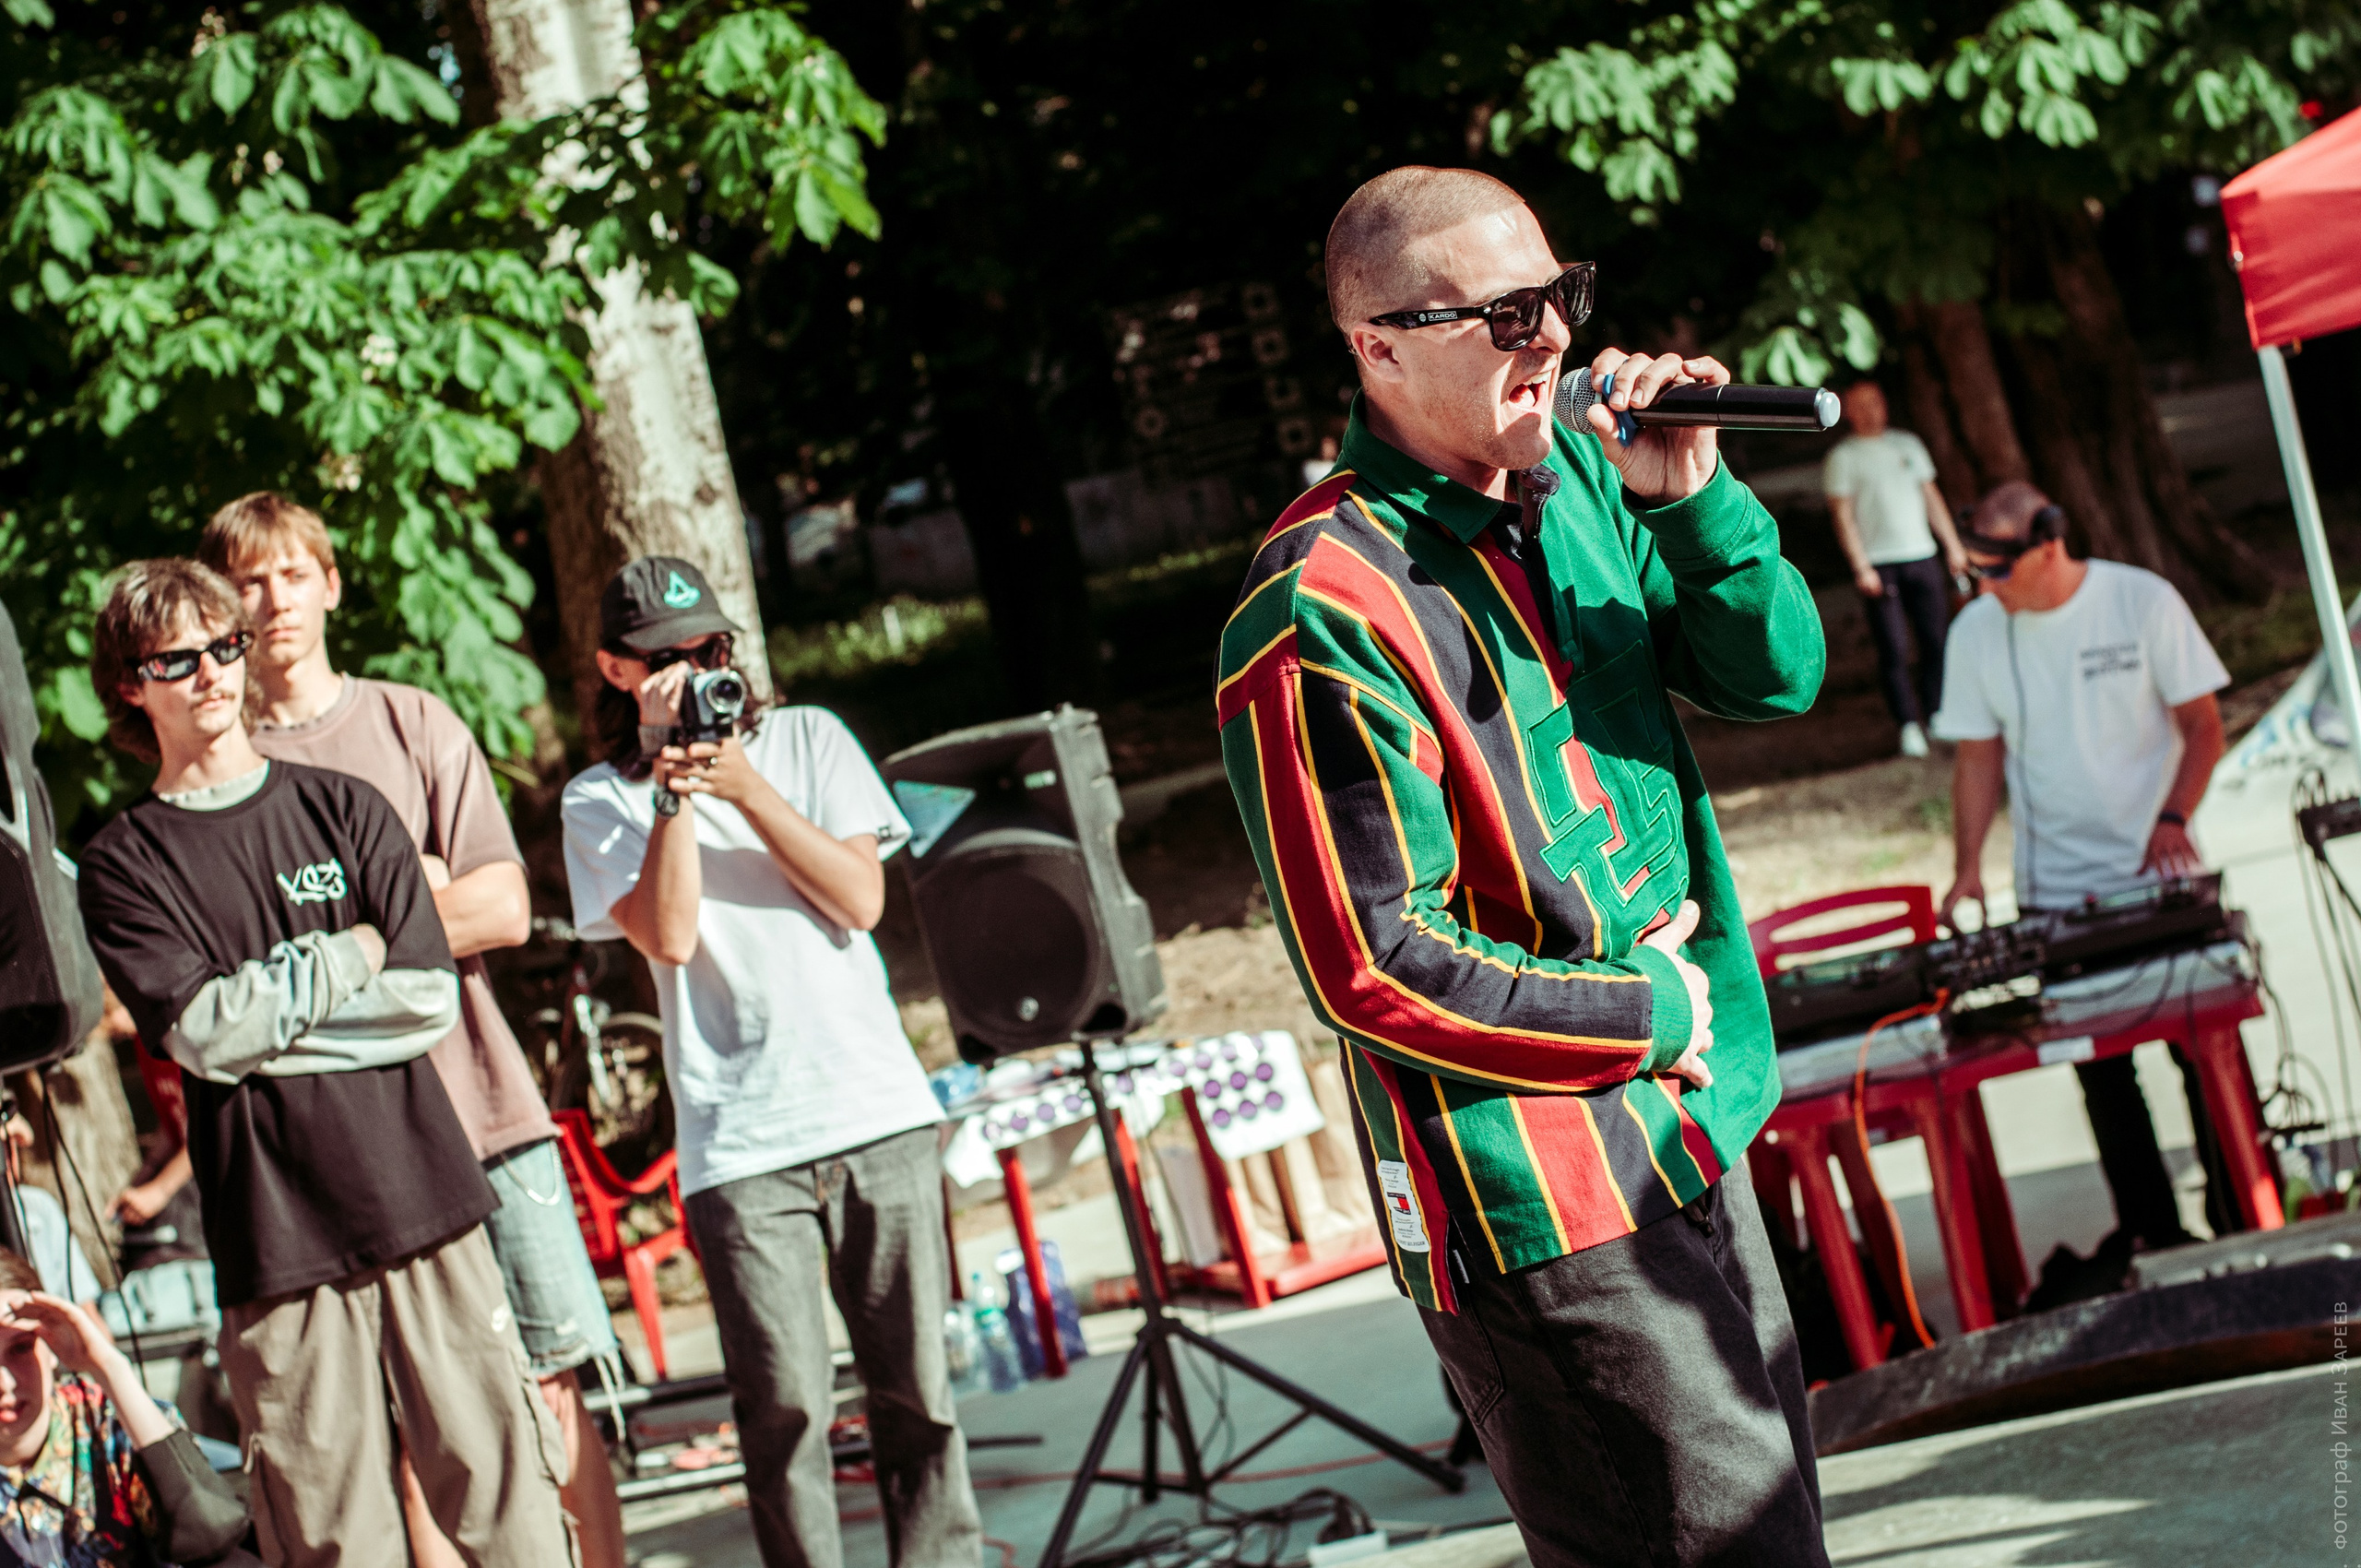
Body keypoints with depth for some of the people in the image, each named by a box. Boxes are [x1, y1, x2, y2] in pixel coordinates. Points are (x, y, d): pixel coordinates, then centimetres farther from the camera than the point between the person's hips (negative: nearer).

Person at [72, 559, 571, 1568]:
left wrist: (262, 1011, -4)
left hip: (421, 1196, 2)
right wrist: (351, 958, -1)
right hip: (275, 1235, -1)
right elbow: (201, 1033, -7)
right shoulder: (122, 866, 6)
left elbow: (429, 998, 1)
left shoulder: (344, 809, 12)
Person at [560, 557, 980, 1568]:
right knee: (784, 1408, -8)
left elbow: (861, 898, 1)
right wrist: (668, 783, -10)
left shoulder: (806, 740, 12)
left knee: (916, 1388, 3)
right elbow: (669, 934, -8)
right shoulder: (602, 801, 7)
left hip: (877, 1111, 2)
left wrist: (747, 790, -8)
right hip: (737, 1142, -2)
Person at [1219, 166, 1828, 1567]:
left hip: (1691, 1137, 9)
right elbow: (1377, 971, -21)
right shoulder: (1323, 618, -20)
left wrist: (1694, 503, -12)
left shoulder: (1574, 473, 5)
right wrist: (1647, 1014, -13)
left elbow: (1776, 676, 6)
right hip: (1546, 1210, -9)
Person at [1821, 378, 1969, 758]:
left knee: (1936, 640, 1)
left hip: (1922, 556, 4)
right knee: (1893, 649, -6)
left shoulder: (1908, 445, 15)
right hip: (1878, 565, -4)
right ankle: (1909, 726, 0)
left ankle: (1937, 715, 14)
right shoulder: (1842, 458, 1)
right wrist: (1861, 567, -12)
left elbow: (1931, 497, 19)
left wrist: (1952, 545, 14)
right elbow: (1842, 515, -4)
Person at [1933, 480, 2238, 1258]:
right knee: (2100, 1068, 4)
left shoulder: (2144, 602, -9)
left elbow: (2204, 726, -4)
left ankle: (2243, 1218, 16)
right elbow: (1979, 755, 5)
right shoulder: (1975, 632, -2)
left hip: (2161, 873, -2)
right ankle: (2148, 1228, 13)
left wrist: (2174, 818, -18)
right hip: (2054, 892, 2)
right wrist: (1968, 864, -7)